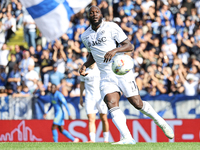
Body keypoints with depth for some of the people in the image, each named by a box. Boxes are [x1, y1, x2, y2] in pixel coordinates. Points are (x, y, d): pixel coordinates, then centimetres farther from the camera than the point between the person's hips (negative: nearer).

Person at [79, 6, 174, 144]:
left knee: (137, 103, -2)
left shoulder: (111, 27, -4)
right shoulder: (86, 36, 12)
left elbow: (129, 46, -7)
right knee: (112, 104, -19)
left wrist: (115, 50, -24)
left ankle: (160, 122, 24)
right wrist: (85, 65, 10)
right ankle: (127, 138, -27)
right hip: (106, 76, 4)